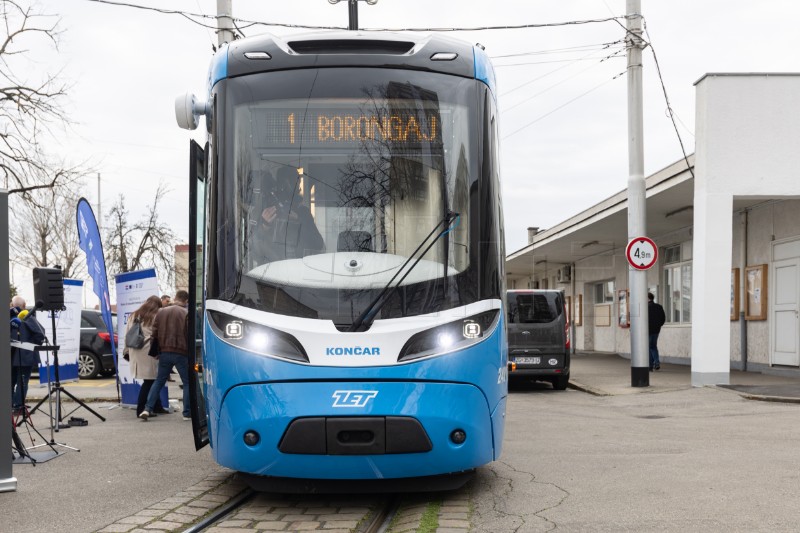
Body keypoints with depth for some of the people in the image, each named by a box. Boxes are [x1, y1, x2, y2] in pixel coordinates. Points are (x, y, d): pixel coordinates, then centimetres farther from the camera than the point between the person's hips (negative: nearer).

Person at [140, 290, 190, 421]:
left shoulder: (161, 312, 6)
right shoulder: (187, 314, -7)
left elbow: (154, 333, 7)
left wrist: (155, 351, 17)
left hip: (164, 352, 4)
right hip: (181, 353, -4)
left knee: (159, 381, 15)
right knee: (188, 382, 7)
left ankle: (147, 409, 3)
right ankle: (187, 413, 5)